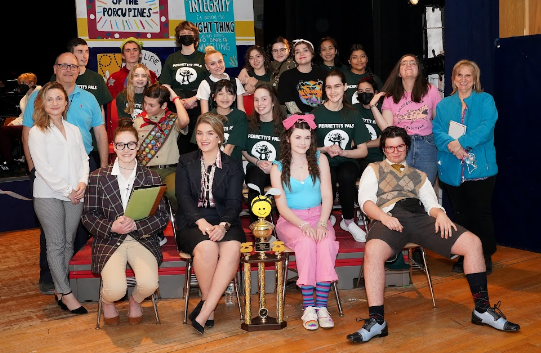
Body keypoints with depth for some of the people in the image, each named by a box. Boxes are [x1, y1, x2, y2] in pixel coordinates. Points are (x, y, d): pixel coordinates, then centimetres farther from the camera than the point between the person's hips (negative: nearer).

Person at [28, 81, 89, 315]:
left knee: (68, 242, 7)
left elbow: (83, 159, 12)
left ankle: (60, 288, 18)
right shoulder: (37, 132, -2)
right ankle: (66, 294, 2)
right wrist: (67, 190, -12)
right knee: (56, 244, -2)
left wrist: (82, 183, -7)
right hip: (49, 195, -4)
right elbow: (43, 167, -9)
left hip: (75, 196, 5)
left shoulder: (74, 130, 13)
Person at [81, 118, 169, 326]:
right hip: (109, 240, -1)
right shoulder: (98, 178, 5)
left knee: (148, 284, -26)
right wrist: (112, 227, -15)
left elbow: (162, 216, 2)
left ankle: (135, 301, 14)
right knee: (116, 289, -26)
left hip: (143, 239, 1)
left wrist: (136, 225, -15)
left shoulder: (152, 178, 6)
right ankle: (107, 301, 16)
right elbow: (89, 216, 3)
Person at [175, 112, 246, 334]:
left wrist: (223, 225, -20)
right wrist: (202, 222, -19)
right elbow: (184, 197, -1)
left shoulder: (233, 166, 12)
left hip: (224, 222, 1)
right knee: (206, 247, -34)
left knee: (232, 248, -33)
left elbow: (234, 202, 1)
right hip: (192, 223, -1)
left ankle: (204, 312, -28)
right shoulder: (186, 163, 12)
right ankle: (209, 305, -13)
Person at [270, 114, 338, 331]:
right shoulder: (278, 168, 3)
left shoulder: (320, 160, 7)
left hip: (318, 217, 2)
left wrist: (322, 223, -17)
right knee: (306, 242, -33)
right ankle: (308, 307, -30)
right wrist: (303, 225, -20)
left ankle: (322, 305, -30)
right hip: (291, 221, -1)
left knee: (326, 242, -31)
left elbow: (327, 196, 0)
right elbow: (282, 206, -4)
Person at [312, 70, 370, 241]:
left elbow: (363, 151, 6)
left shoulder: (353, 115, 7)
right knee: (328, 178, -36)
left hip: (346, 162, 1)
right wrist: (325, 150, -14)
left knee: (347, 176, -35)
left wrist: (342, 152, -11)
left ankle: (348, 220, -11)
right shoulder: (316, 114, 1)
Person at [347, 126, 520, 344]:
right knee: (373, 250, -39)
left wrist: (440, 214, -6)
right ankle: (376, 320, -35)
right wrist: (383, 216, -15)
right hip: (390, 217, -4)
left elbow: (432, 203, 20)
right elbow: (366, 200, 7)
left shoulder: (419, 175, 33)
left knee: (473, 242, -14)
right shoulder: (373, 170, 23)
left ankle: (482, 310, -4)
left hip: (421, 217, 4)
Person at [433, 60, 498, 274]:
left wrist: (461, 142, -24)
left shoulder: (485, 100, 2)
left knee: (481, 213, 3)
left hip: (480, 167, -3)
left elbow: (486, 127, -13)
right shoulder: (444, 105, 11)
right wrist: (450, 144, -21)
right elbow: (436, 130, -1)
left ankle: (485, 256, 18)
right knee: (460, 214, 12)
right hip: (452, 170, 3)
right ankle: (463, 256, 23)